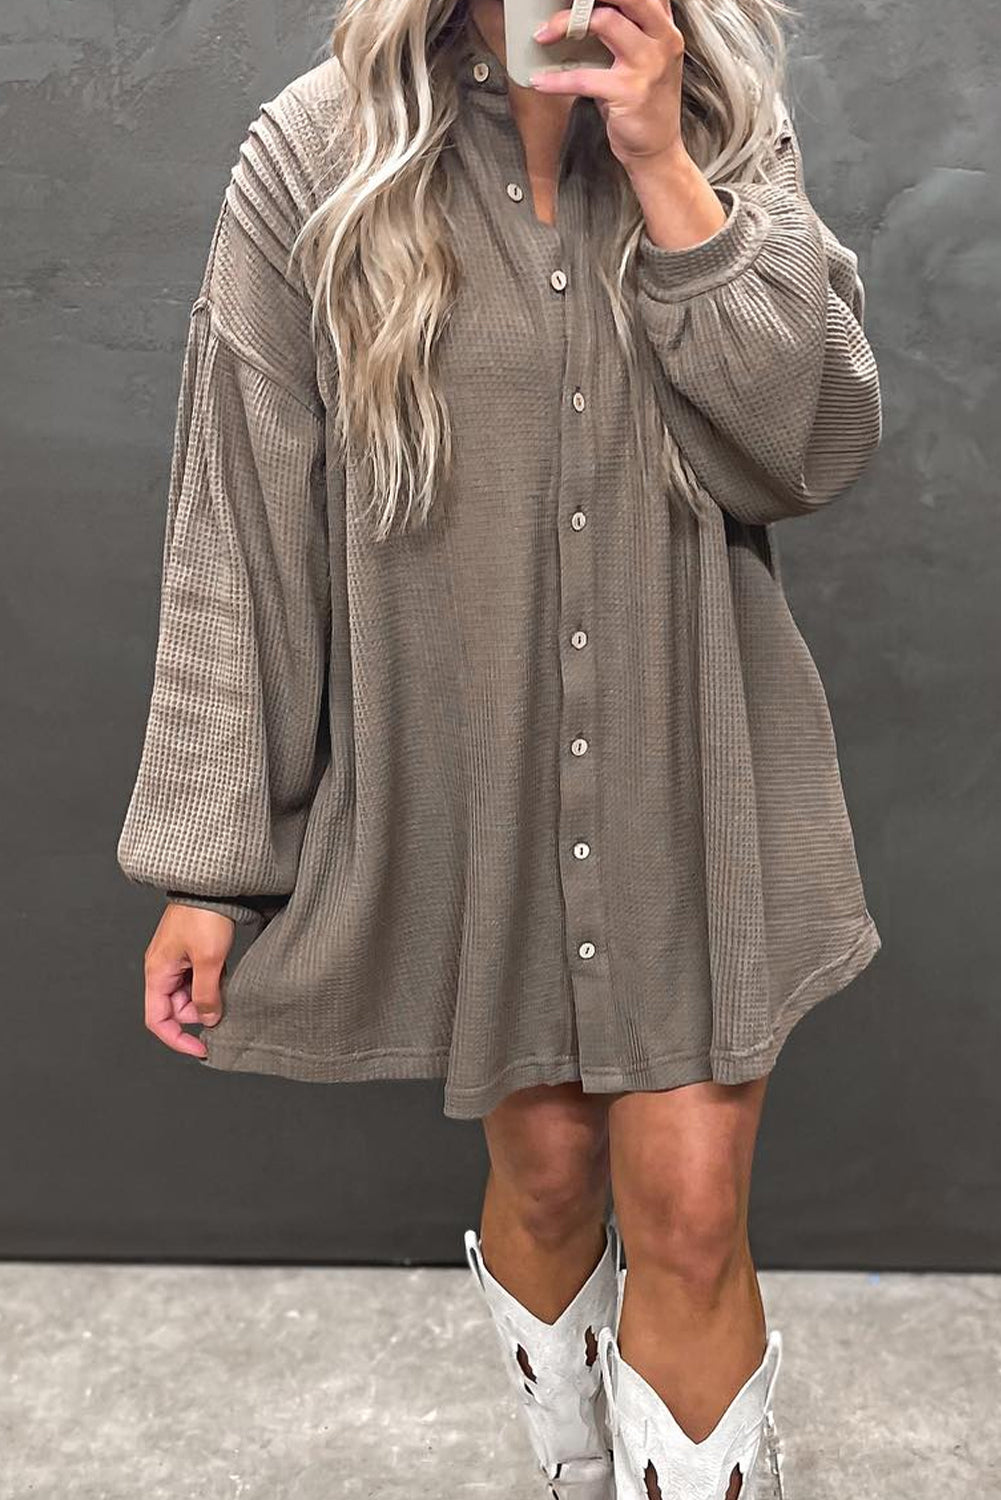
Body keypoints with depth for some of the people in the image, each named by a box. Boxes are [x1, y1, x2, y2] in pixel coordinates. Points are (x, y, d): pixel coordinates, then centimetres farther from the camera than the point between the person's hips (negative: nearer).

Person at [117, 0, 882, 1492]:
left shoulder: (729, 133, 2)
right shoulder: (315, 160, -4)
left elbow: (821, 446, -8)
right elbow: (240, 531, -6)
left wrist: (667, 168, -16)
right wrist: (206, 861, -7)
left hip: (696, 780, 1)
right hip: (465, 785, 0)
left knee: (692, 1219, 1)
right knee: (544, 1175, 16)